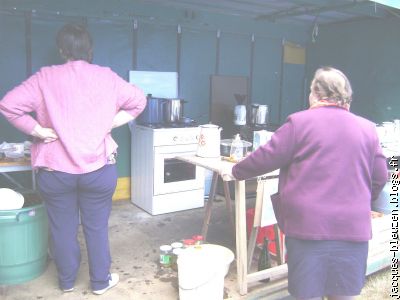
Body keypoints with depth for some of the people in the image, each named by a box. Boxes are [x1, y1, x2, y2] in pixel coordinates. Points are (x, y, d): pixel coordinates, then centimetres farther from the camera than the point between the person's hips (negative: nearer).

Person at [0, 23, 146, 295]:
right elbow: (139, 101, 3)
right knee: (97, 227, 13)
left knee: (63, 227, 15)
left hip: (55, 170, 0)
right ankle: (101, 281, 27)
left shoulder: (45, 77, -4)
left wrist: (38, 131, -5)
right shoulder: (107, 77, 0)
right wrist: (111, 124, 1)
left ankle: (67, 281, 33)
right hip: (99, 168, 1)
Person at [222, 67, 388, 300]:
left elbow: (266, 157, -4)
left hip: (308, 225, -3)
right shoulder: (367, 128, 5)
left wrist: (235, 172, 12)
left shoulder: (300, 122, -6)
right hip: (354, 226, 4)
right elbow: (380, 178, 10)